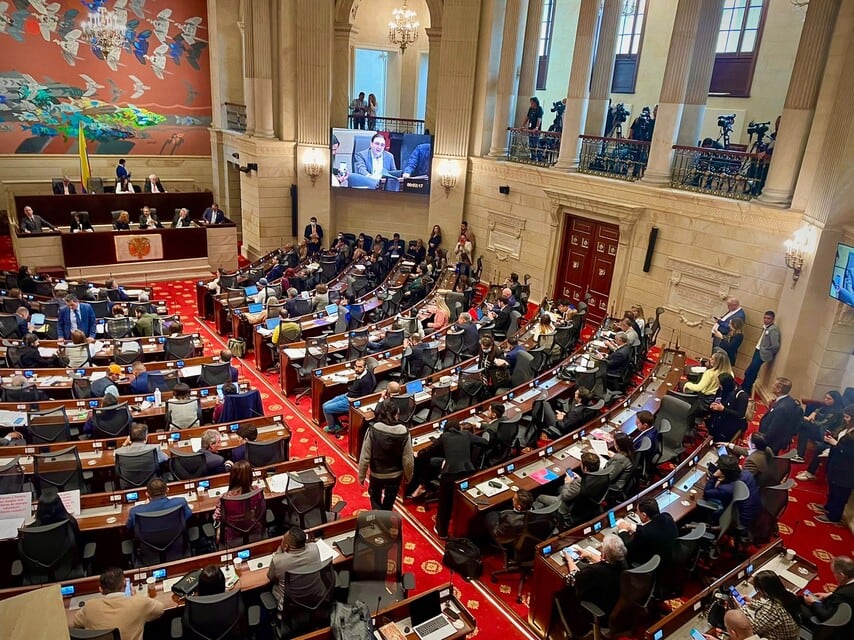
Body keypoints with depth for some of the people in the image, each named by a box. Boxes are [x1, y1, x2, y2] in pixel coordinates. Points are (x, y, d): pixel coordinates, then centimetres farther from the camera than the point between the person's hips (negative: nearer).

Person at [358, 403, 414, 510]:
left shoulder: (372, 430, -22)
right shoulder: (404, 433, -20)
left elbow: (364, 457, -17)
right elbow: (408, 460, -14)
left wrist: (361, 475, -2)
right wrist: (408, 476, 5)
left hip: (377, 474, -1)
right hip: (395, 475, 1)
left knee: (375, 498, 28)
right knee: (389, 502, 26)